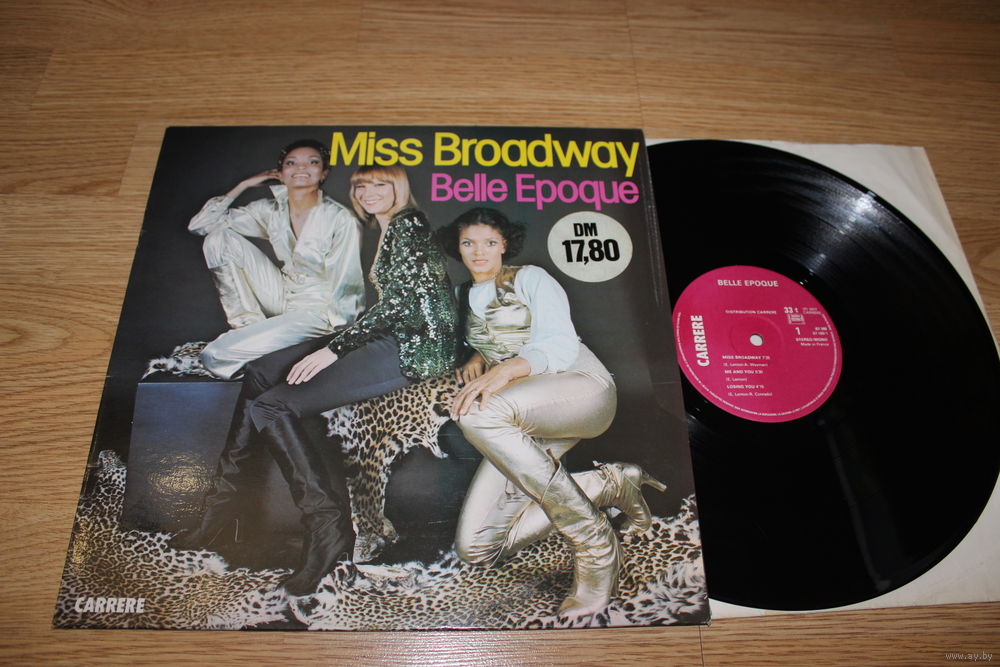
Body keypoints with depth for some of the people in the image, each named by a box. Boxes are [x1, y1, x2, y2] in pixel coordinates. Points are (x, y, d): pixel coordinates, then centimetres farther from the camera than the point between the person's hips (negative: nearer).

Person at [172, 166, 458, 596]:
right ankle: (224, 493, 12)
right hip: (392, 338, 10)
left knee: (270, 406, -19)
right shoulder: (386, 231, 22)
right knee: (260, 372, 8)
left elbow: (399, 300, -17)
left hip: (415, 346, -10)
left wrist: (333, 349, -18)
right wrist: (334, 345, 11)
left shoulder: (408, 224, -6)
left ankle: (329, 528, -15)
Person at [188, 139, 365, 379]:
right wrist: (244, 185, -1)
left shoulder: (341, 220, -15)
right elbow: (199, 224, 4)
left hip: (318, 311, -6)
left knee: (215, 356, -20)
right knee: (218, 237, -7)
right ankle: (248, 324, -2)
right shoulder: (270, 211, 1)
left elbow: (346, 287, -15)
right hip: (282, 297, 7)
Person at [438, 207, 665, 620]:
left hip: (581, 386, -6)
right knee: (474, 548, -14)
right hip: (521, 420, 6)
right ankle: (609, 484, 0)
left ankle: (594, 542, -28)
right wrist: (477, 359, 9)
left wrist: (505, 369, -25)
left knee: (477, 415, -38)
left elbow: (562, 344, -7)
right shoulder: (464, 296, 25)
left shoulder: (531, 278, 7)